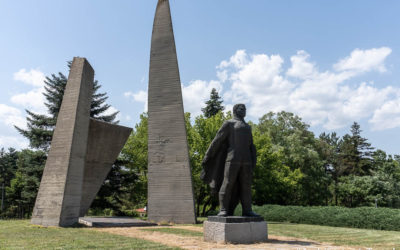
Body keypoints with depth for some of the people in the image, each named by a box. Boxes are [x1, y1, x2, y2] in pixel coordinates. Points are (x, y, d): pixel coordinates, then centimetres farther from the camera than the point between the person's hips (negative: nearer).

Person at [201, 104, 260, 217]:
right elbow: (217, 140, 1)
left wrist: (254, 160, 11)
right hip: (232, 158, -6)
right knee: (227, 184, -7)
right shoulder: (229, 124, 5)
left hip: (246, 160, 6)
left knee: (246, 185, 4)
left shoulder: (247, 127, 24)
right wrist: (207, 156, -1)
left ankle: (247, 210, 9)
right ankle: (223, 210, -3)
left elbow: (251, 145, 23)